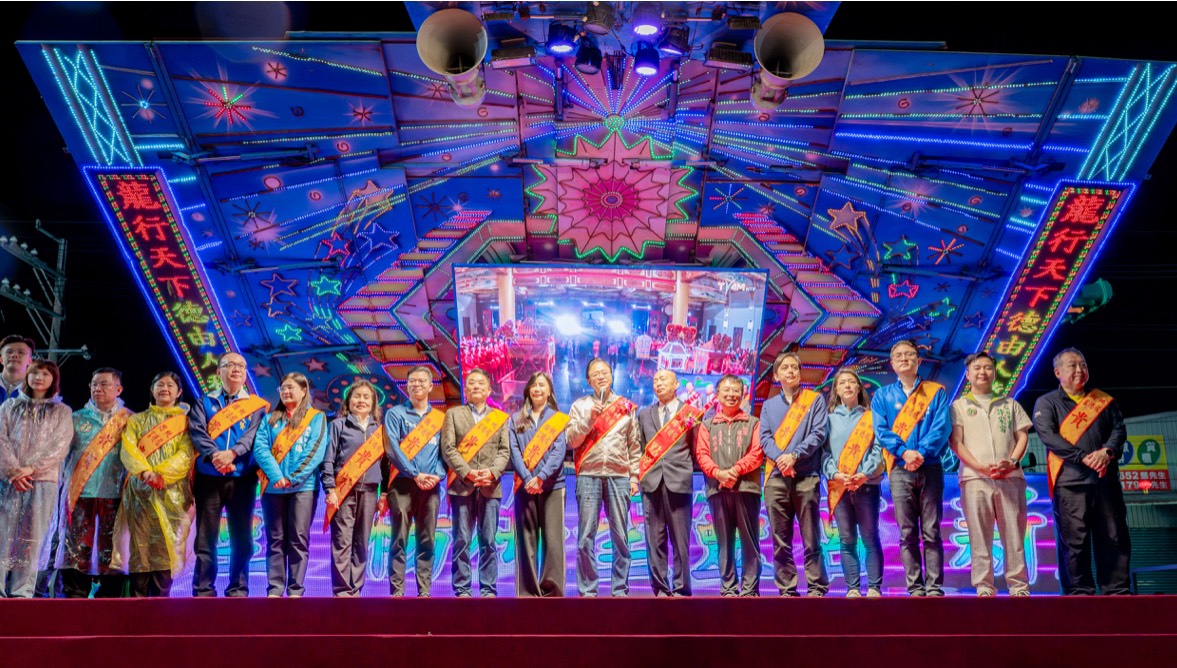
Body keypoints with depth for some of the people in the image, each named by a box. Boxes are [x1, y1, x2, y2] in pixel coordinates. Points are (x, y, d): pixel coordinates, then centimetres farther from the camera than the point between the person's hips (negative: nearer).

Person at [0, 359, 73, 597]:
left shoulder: (62, 412, 11)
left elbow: (59, 446, -1)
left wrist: (31, 468, -13)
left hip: (43, 481, -1)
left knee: (32, 536, -3)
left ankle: (22, 591, -3)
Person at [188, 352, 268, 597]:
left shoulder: (256, 405, 12)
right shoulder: (204, 403, 12)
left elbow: (254, 434, -3)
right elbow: (197, 432, -3)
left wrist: (232, 453, -22)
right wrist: (214, 456, -21)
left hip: (243, 478, 0)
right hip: (209, 477, 0)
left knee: (241, 537, 2)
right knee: (206, 537, 0)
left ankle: (238, 590, 9)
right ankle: (204, 591, 5)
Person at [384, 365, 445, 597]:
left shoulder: (440, 418, 14)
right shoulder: (396, 414, 5)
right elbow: (392, 448, -5)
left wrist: (438, 474, -9)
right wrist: (415, 474, -14)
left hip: (430, 485, 3)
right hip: (403, 483, -3)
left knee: (427, 540, 3)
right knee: (399, 539, -5)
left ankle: (424, 591, 6)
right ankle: (396, 591, -4)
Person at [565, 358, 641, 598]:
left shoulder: (626, 406, 12)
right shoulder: (580, 406, 9)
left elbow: (635, 445, 12)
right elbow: (571, 440, 1)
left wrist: (634, 476, 6)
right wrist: (590, 418, -10)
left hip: (619, 476, 1)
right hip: (589, 475, -1)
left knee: (620, 536, 2)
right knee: (586, 536, -2)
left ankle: (620, 589, 8)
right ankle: (587, 589, 4)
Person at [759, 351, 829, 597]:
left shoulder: (815, 399, 9)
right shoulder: (769, 406, 17)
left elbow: (819, 432, -2)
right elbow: (765, 438, 6)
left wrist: (794, 455, -13)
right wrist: (780, 459, -13)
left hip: (807, 476, -3)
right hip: (776, 477, 3)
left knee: (811, 538, -2)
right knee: (780, 540, 2)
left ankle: (816, 588, 2)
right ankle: (786, 589, 7)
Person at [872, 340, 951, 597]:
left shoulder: (936, 392, 9)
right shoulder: (882, 396, 12)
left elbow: (942, 426, -3)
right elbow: (881, 430, 1)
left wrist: (923, 453, -17)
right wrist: (904, 452, -14)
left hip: (930, 467, -1)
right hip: (900, 470, 1)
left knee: (931, 532, -2)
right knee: (907, 534, 0)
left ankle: (934, 586, 0)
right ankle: (915, 587, 3)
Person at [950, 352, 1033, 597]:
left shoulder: (1009, 404, 21)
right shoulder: (959, 406, 13)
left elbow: (1022, 436, 14)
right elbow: (955, 442, 3)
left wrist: (1012, 461, -7)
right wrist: (980, 467, -11)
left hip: (1010, 477, 2)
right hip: (975, 477, -2)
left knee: (1014, 534, -2)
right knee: (980, 536, -4)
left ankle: (1019, 586, 2)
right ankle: (984, 587, -1)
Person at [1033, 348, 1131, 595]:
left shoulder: (1104, 400, 18)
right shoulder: (1047, 403, 5)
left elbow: (1119, 429, 9)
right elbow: (1048, 435, -9)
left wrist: (1107, 451, -13)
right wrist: (1084, 457, -18)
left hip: (1106, 480, 4)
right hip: (1069, 482, -4)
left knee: (1115, 537, 3)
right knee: (1074, 540, -5)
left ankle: (1118, 590, 10)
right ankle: (1079, 591, 1)